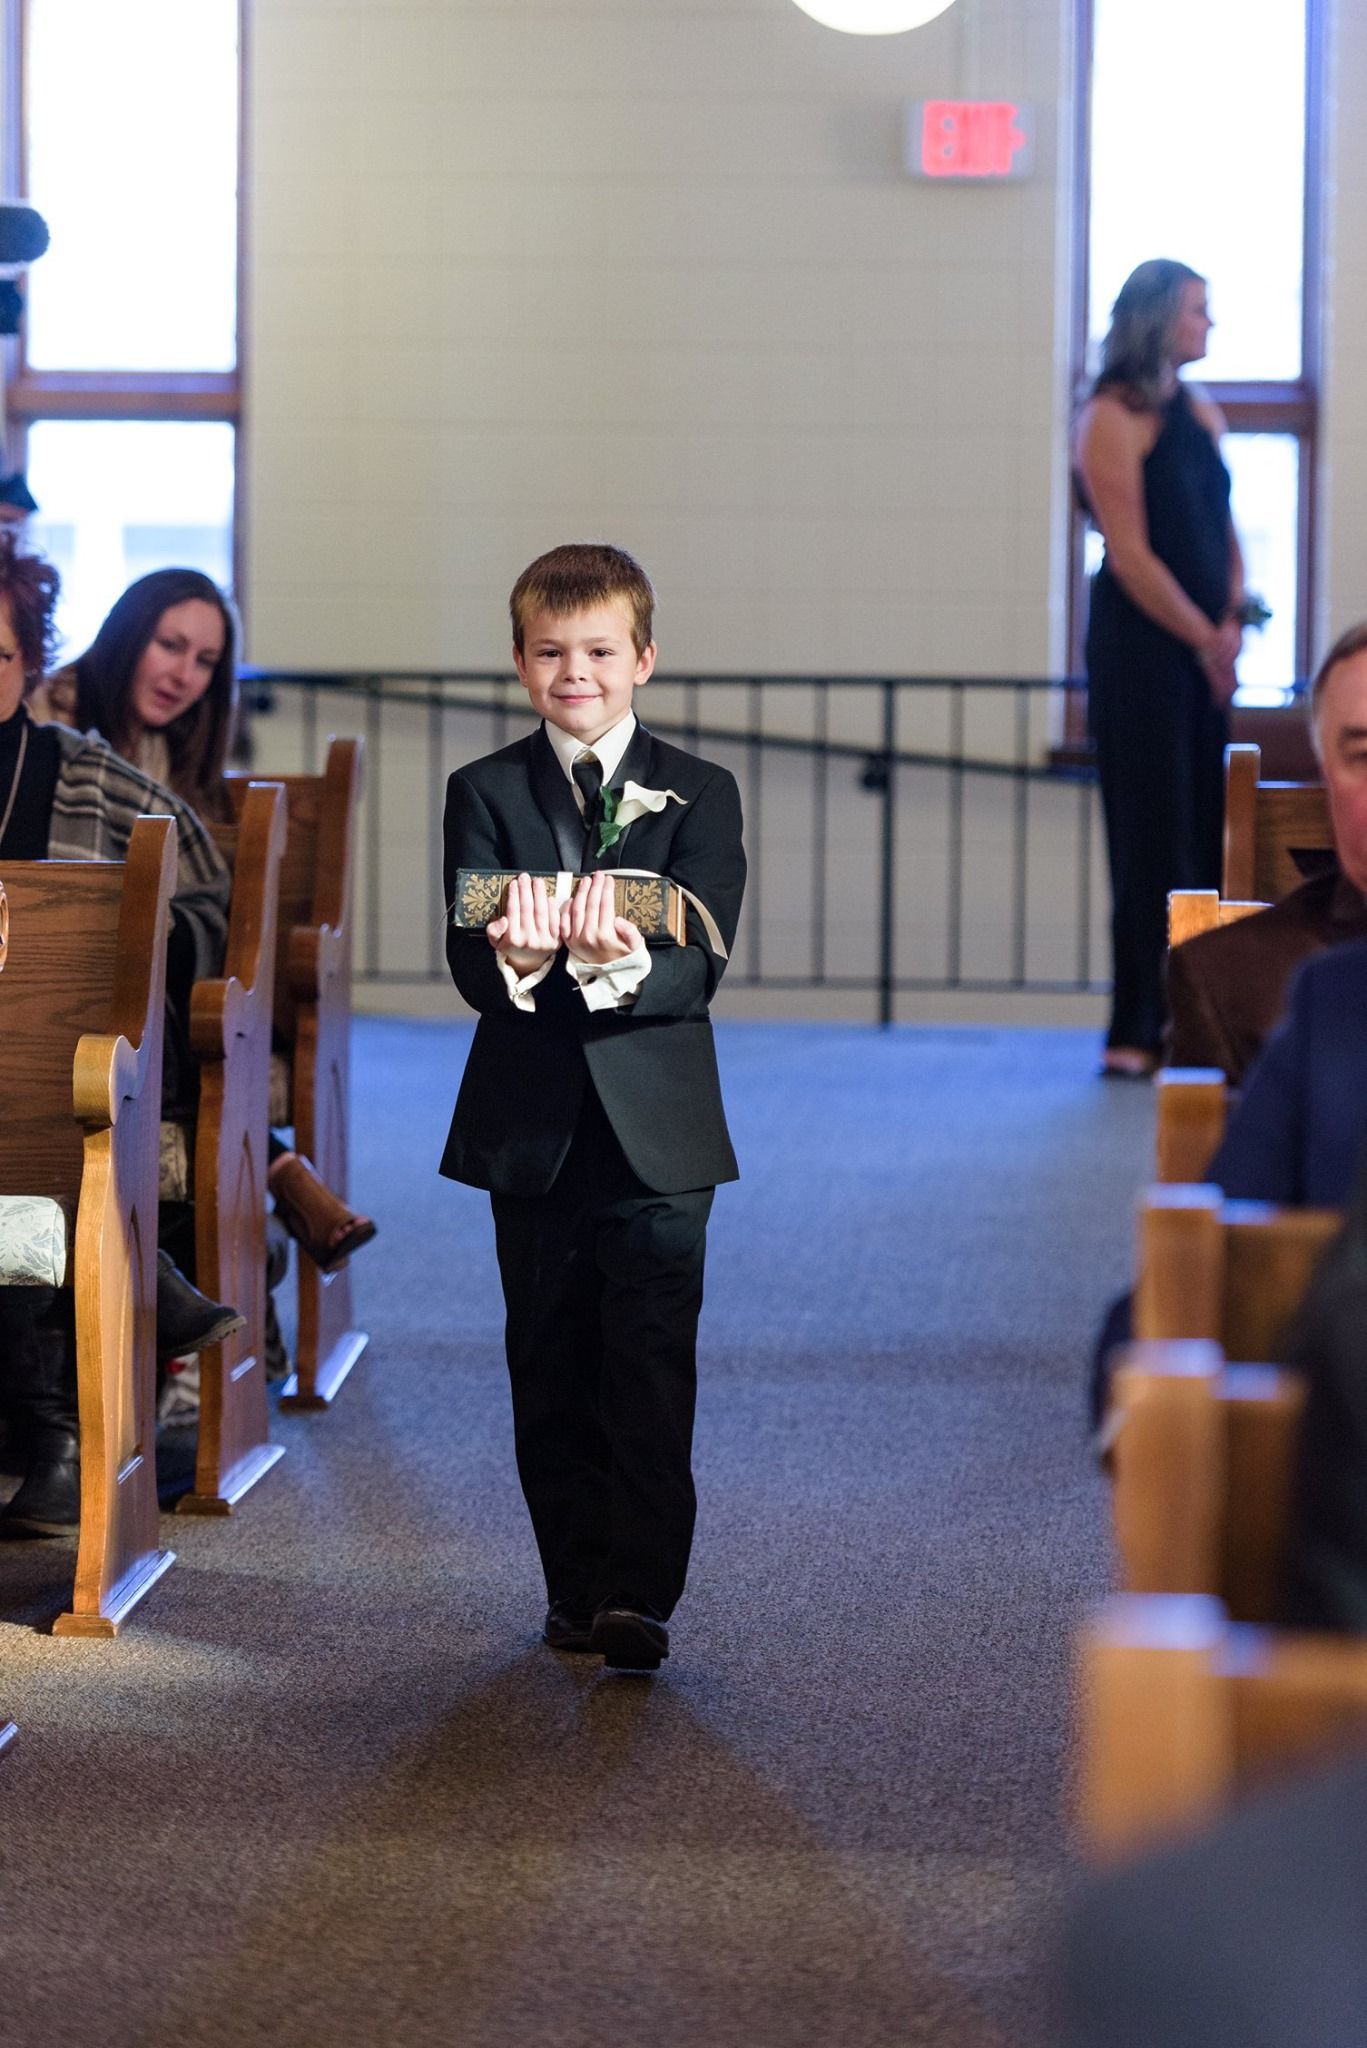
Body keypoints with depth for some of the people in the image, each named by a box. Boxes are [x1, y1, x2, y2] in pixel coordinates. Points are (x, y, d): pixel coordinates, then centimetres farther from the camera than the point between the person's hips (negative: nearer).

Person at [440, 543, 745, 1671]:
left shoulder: (701, 795, 1)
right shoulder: (485, 794, 4)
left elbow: (701, 963, -10)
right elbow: (468, 962, -7)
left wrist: (622, 962, -33)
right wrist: (515, 962, -32)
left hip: (658, 1131, -2)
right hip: (533, 1130, 2)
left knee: (651, 1374, -8)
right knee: (551, 1376, 9)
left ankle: (640, 1594, -10)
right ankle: (577, 1587, 19)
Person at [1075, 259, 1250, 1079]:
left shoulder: (1201, 416, 14)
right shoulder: (1114, 419, -9)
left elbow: (1226, 529, 14)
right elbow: (1132, 554, -14)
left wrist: (1233, 623, -3)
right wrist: (1205, 641, -12)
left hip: (1203, 651, 7)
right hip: (1141, 649, -7)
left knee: (1207, 835, 6)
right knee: (1152, 835, -5)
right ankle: (1140, 1032, -1)